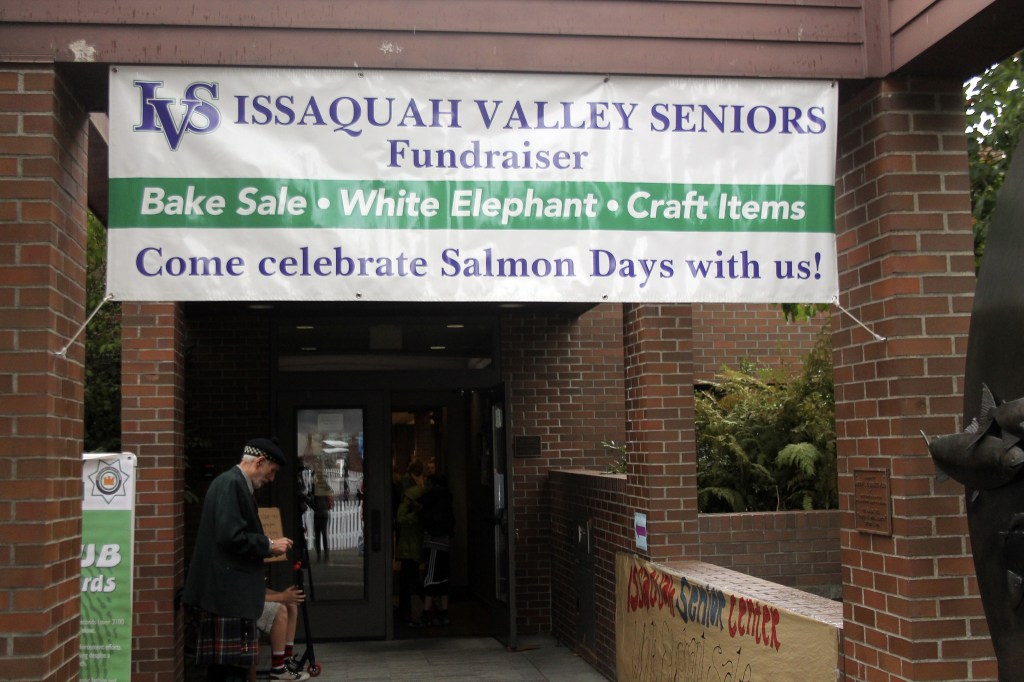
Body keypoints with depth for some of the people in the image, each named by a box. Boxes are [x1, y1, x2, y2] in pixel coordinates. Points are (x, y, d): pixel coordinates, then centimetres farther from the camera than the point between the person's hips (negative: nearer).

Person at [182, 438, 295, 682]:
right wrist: (269, 545, -11)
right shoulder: (231, 484, -14)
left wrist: (265, 544, 16)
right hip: (230, 592, -11)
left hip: (225, 590, 11)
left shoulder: (232, 482, 18)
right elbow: (231, 536, -22)